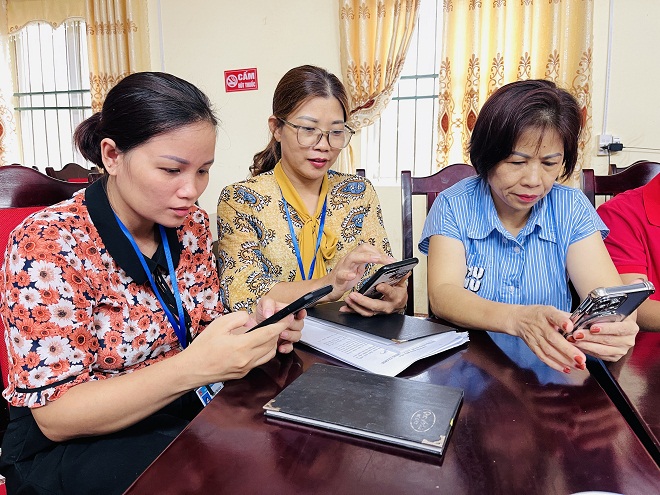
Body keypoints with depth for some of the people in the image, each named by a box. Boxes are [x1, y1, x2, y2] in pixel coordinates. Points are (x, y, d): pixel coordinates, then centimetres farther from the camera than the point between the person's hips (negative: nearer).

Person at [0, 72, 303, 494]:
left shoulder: (192, 225, -3)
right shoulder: (46, 243, -20)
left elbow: (201, 330, 6)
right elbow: (56, 416, -19)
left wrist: (256, 330, -17)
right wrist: (193, 368, -34)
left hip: (187, 412, 6)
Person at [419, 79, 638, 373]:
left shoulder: (572, 209, 0)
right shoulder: (454, 206, -7)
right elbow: (441, 295, -19)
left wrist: (617, 326, -33)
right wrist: (517, 319, -37)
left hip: (551, 367, 3)